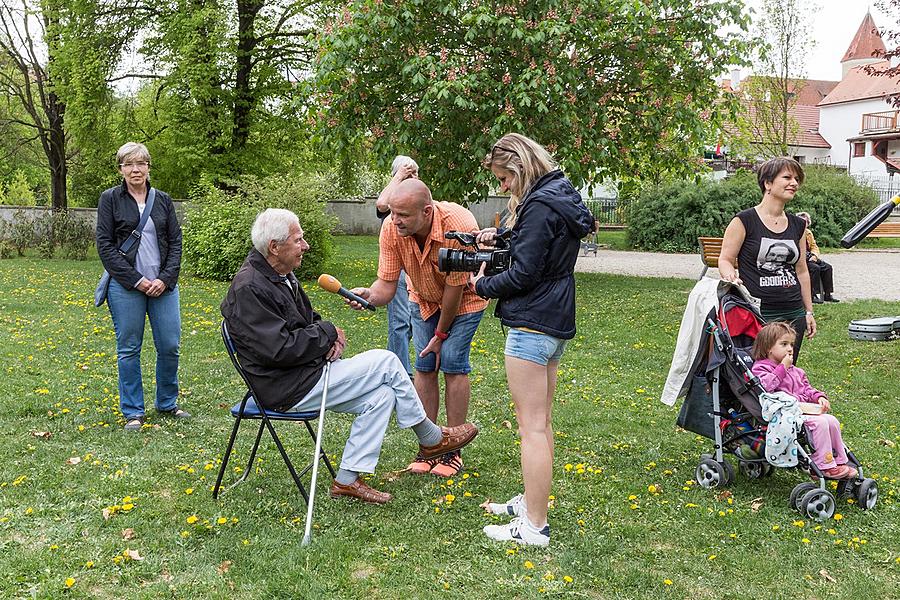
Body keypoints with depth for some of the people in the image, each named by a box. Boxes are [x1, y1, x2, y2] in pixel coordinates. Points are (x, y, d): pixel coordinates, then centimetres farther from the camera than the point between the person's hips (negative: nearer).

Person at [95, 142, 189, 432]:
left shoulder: (163, 200, 10)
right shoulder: (110, 199, 2)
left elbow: (175, 242, 8)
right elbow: (105, 245, -3)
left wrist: (165, 278, -7)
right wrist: (136, 280, -11)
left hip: (163, 284, 3)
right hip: (125, 286, -3)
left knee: (170, 346, 3)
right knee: (129, 349, 3)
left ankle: (167, 403, 22)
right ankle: (132, 412, 14)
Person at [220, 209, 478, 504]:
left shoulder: (282, 275, 12)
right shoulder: (249, 288, -20)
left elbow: (307, 319, 24)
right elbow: (279, 349, -26)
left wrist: (328, 337, 0)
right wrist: (327, 332, -12)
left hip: (308, 373, 10)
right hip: (289, 389, -10)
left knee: (381, 395, -3)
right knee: (386, 362, -10)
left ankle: (348, 479, 1)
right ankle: (432, 439, 9)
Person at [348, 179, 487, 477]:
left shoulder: (459, 226, -39)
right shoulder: (391, 228, -27)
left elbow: (455, 288, -27)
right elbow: (387, 284, -22)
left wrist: (441, 333, -17)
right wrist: (368, 295, -45)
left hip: (464, 297, -4)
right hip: (424, 297, 4)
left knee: (452, 364, -10)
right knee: (424, 366, -1)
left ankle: (452, 451, -1)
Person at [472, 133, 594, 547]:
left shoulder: (539, 206, -18)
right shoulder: (562, 196, 12)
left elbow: (524, 274, -20)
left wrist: (483, 286, -5)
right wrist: (500, 236, 10)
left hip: (532, 324, -11)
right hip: (557, 322, 11)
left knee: (531, 426, -5)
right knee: (541, 421, 19)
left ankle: (533, 526, 0)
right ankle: (532, 502, 31)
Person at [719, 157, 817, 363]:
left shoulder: (798, 225, 13)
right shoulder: (745, 220, -4)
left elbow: (802, 271, 19)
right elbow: (725, 260, -3)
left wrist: (808, 311, 19)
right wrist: (732, 278, -25)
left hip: (793, 313, 6)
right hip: (757, 313, -6)